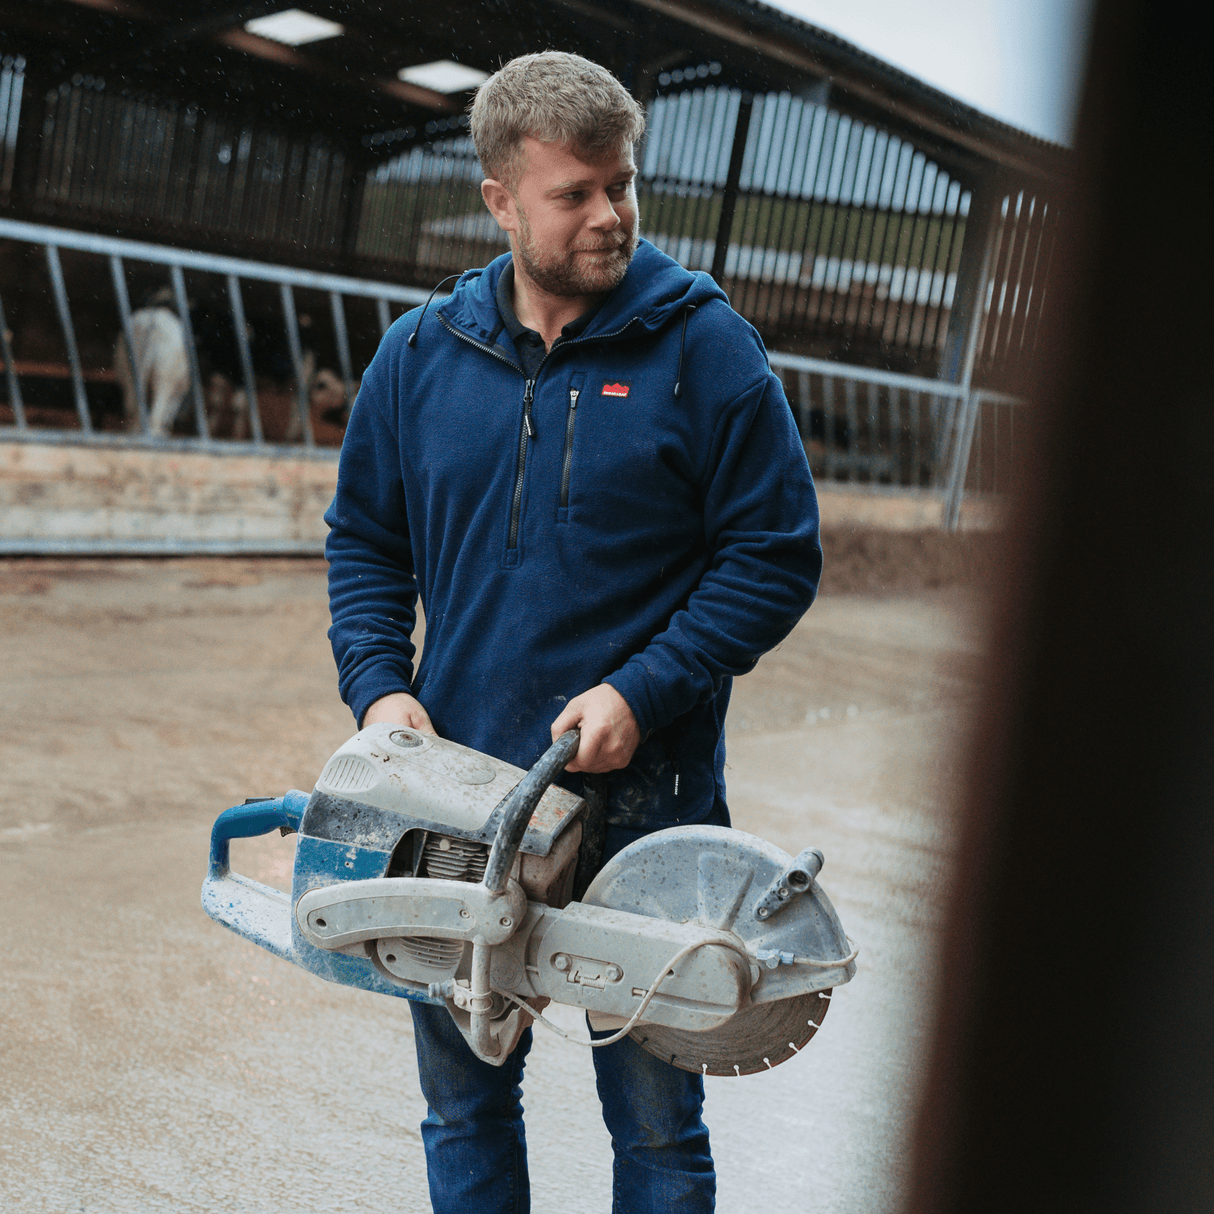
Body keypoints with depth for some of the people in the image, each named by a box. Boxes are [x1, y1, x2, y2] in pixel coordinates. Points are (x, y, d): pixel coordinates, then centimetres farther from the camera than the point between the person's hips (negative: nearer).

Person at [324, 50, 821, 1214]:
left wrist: (643, 693, -15)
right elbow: (363, 539, 12)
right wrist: (379, 683, -4)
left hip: (644, 802, -3)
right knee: (462, 1096, 19)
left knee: (656, 1119, 11)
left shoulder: (702, 345, -6)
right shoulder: (420, 354, 4)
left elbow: (776, 554, -6)